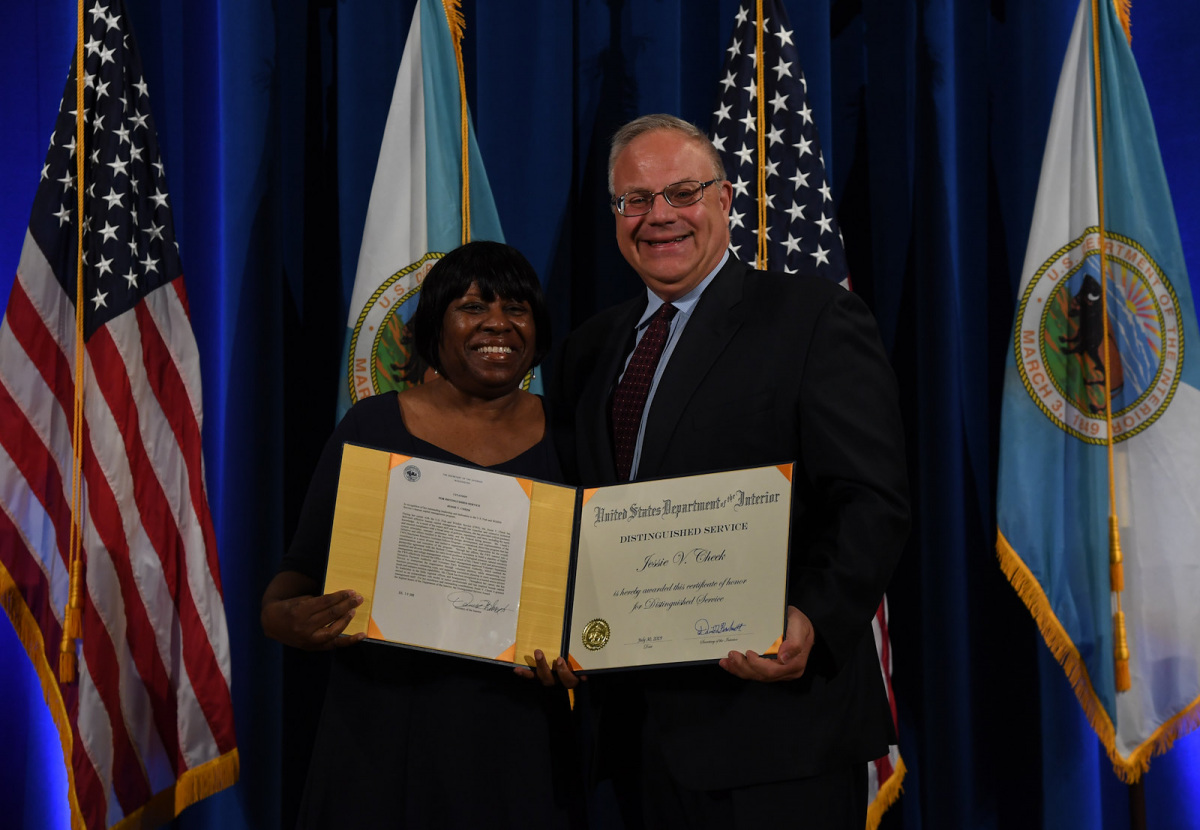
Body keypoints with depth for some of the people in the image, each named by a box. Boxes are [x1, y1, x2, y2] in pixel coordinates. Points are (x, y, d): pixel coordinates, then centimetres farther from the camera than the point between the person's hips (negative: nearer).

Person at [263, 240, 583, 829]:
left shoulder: (560, 437, 5)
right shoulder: (372, 426, 1)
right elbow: (305, 564, 2)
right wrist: (280, 616, -18)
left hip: (514, 733, 1)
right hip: (384, 726, -1)